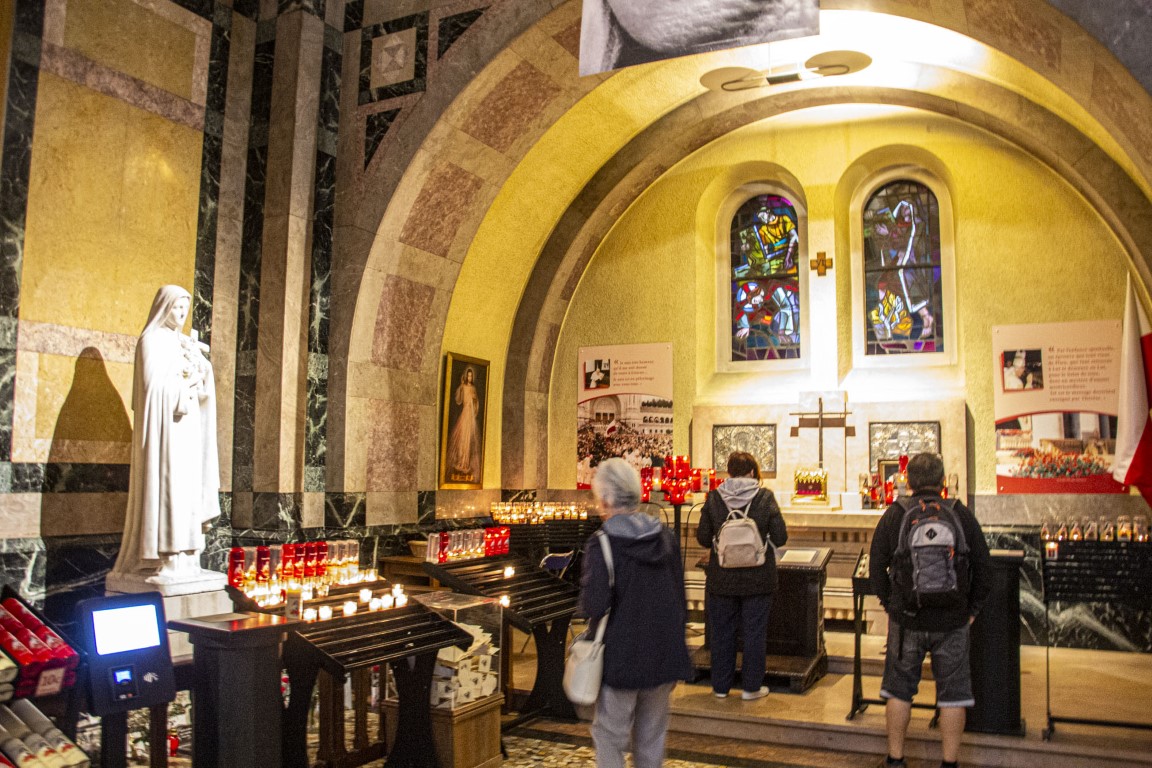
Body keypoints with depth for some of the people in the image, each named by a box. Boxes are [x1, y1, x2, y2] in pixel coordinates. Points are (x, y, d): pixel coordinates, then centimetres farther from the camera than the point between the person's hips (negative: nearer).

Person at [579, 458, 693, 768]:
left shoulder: (602, 545, -17)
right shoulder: (665, 537, 1)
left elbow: (594, 606, -23)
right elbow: (680, 600, 7)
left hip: (621, 658, -5)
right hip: (664, 656, 5)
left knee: (609, 736, 10)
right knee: (652, 738, 17)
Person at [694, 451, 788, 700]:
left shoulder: (713, 498, -7)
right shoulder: (764, 498, -10)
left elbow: (703, 538, -3)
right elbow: (780, 538, -8)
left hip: (721, 578, 1)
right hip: (757, 578, -1)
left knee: (721, 632, 14)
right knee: (754, 632, 12)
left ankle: (721, 686, 24)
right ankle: (751, 687, 21)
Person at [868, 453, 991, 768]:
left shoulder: (893, 515, -3)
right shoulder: (962, 515, -2)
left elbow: (876, 567, 0)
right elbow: (983, 569, 1)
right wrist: (971, 609, 10)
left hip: (905, 620, 0)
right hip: (952, 623, 0)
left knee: (898, 691, 12)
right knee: (952, 694, 11)